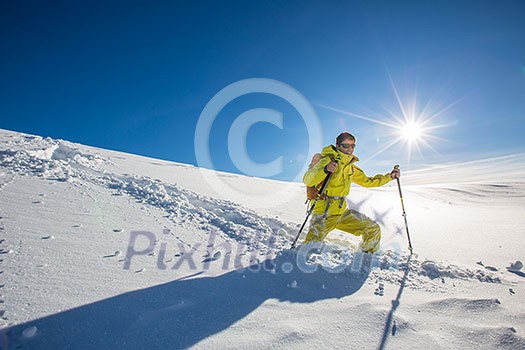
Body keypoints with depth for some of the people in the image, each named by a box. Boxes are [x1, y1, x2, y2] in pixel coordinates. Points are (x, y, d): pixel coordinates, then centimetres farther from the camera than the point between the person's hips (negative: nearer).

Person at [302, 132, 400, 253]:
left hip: (342, 212, 7)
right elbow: (307, 180, -27)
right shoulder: (328, 160, -13)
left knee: (373, 229, 9)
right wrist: (325, 170, -44)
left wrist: (389, 176, 20)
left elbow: (368, 181, 26)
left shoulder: (351, 167, 13)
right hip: (324, 212, -7)